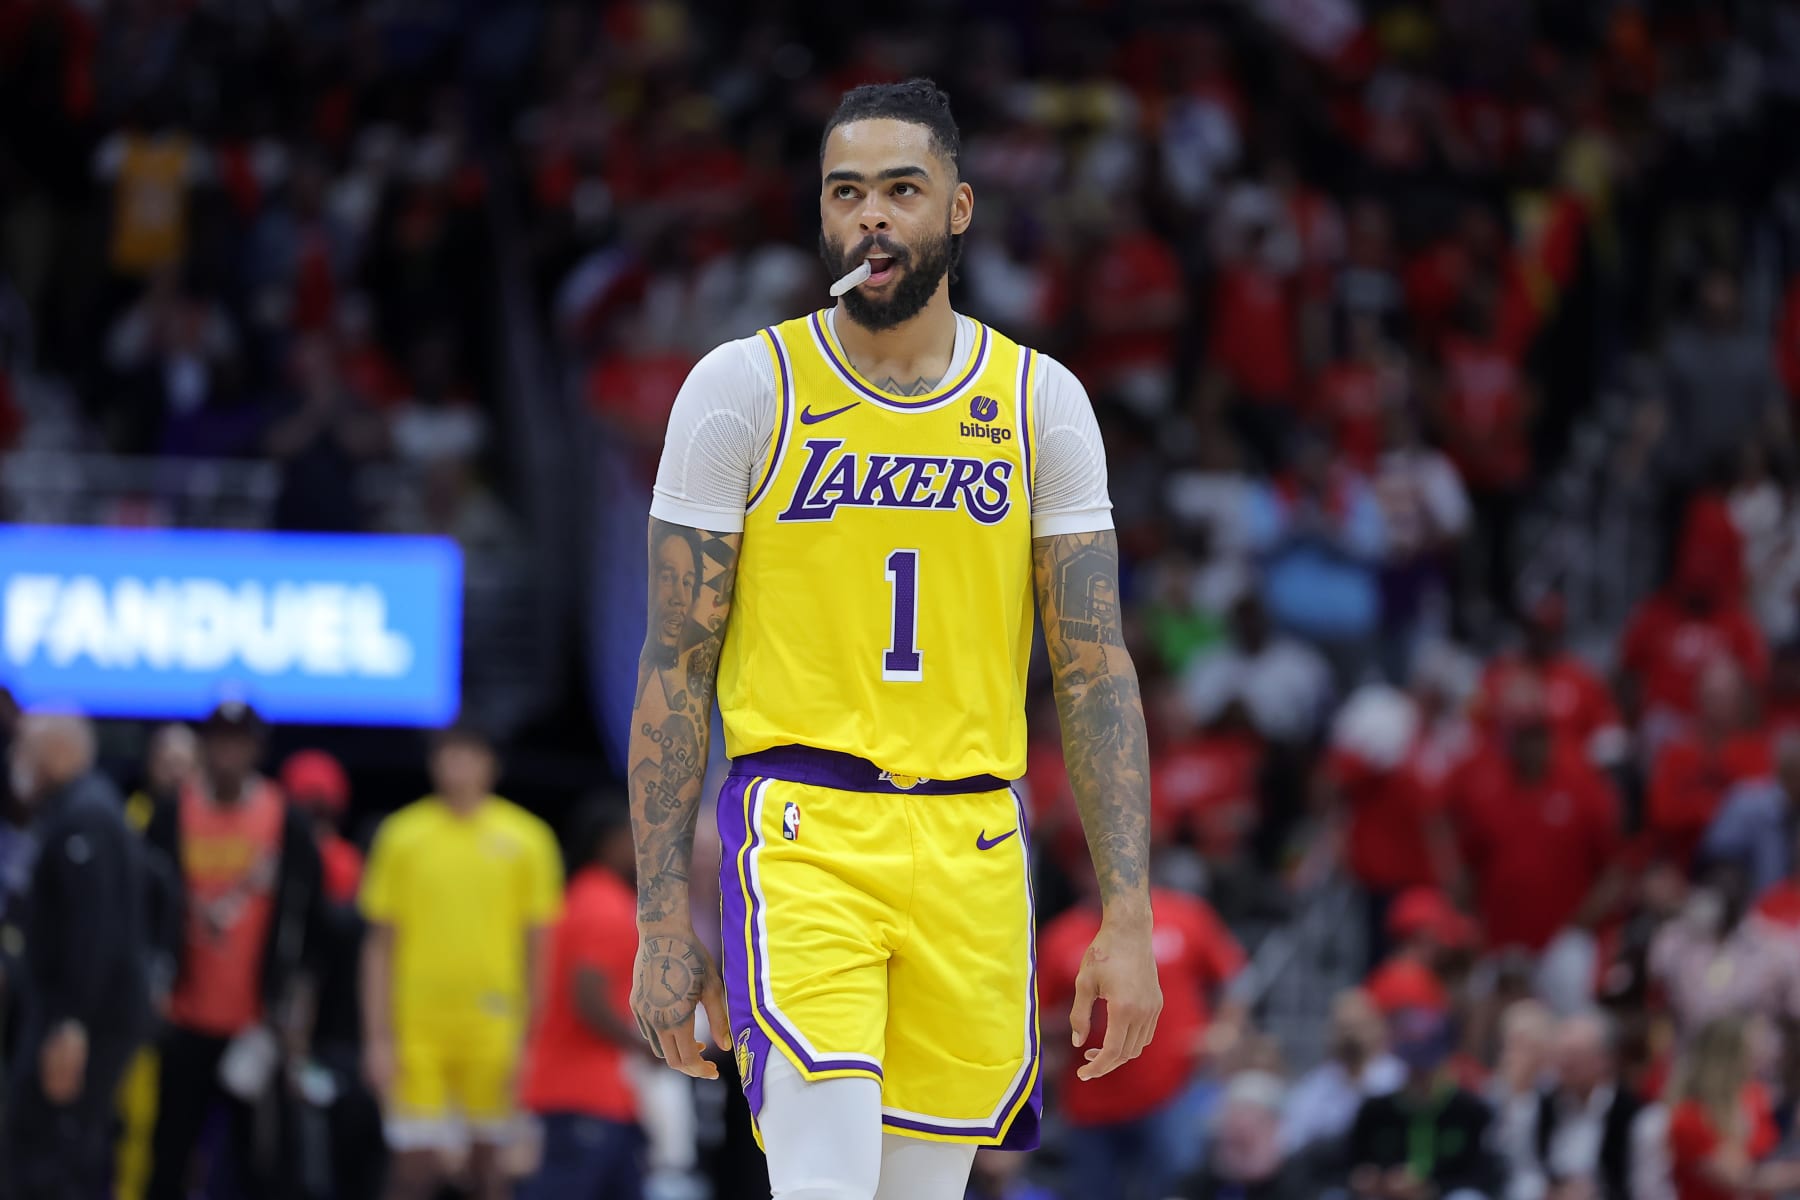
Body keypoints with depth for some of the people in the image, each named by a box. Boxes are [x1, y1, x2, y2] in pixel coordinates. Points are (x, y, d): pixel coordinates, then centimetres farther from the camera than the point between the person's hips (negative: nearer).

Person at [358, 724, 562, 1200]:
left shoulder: (525, 839, 3)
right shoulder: (403, 835, 4)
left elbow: (538, 946, 5)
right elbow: (379, 944, 6)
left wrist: (530, 1038, 0)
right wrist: (377, 1037, 0)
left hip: (494, 1031, 0)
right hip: (417, 1031, 0)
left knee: (487, 1162, 2)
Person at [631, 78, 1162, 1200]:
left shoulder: (1041, 401, 7)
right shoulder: (743, 389, 1)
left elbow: (1097, 673, 6)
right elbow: (676, 666, 1)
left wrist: (1130, 918, -3)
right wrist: (664, 922, -4)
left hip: (972, 850, 3)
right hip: (804, 838, -3)